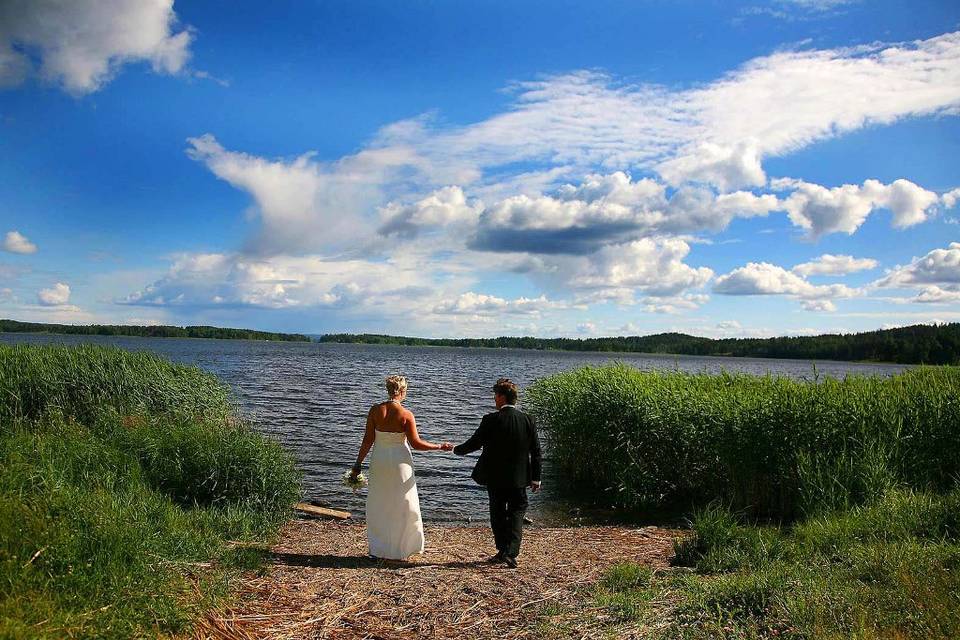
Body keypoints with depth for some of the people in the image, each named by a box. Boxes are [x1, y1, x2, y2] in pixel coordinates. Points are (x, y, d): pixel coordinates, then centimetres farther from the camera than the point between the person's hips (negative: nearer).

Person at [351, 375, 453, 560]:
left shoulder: (375, 410, -6)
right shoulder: (406, 415, -14)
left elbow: (368, 440, -5)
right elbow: (416, 443, -14)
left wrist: (358, 463, 4)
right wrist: (440, 447, -3)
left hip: (379, 461, 3)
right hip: (400, 462, -2)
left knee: (378, 506, 15)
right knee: (402, 506, 12)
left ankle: (377, 548, 21)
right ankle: (399, 550, 18)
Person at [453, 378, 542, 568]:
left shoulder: (490, 420, -15)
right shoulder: (528, 420, -5)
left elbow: (474, 443, -9)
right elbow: (536, 452, -1)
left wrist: (456, 449, 10)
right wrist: (536, 478, 7)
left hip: (494, 477, -2)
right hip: (519, 478, 2)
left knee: (498, 514, 15)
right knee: (516, 513, 12)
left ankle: (503, 551, 21)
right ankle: (511, 552, -1)